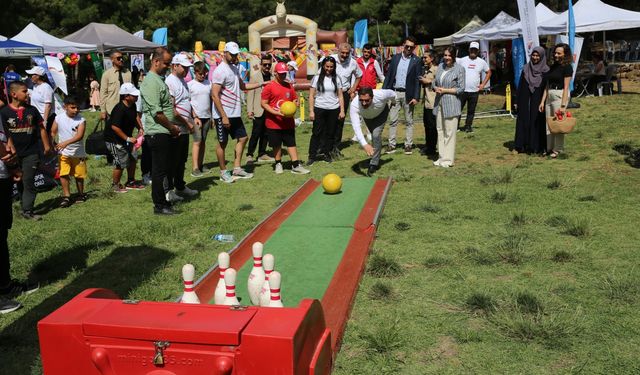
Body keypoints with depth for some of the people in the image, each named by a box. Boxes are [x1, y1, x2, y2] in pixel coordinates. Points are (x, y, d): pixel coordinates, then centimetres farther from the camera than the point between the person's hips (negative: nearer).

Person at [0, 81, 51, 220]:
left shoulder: (32, 110, 3)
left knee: (28, 181, -1)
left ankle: (27, 210, 1)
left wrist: (46, 145, 9)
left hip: (31, 152, 1)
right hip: (14, 154, 0)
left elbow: (41, 128, 9)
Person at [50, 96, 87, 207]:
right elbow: (53, 132, 4)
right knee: (63, 174, -6)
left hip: (78, 152, -1)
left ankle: (81, 194, 30)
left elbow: (80, 136, -23)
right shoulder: (59, 118, -5)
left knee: (79, 175, 10)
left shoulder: (81, 120, -12)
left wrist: (66, 143, -34)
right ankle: (66, 196, 5)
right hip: (64, 152, 1)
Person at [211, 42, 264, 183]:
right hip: (223, 115, -9)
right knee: (222, 143, 3)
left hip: (235, 113, 9)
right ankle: (223, 172, 15)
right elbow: (215, 95, -20)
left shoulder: (234, 68, 11)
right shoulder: (220, 71, -16)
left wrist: (261, 84, 13)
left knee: (242, 138, 12)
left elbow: (242, 86, 24)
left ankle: (237, 169, 20)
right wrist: (224, 117, -22)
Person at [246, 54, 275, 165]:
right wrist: (250, 110, -10)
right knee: (256, 134, -5)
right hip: (259, 110, -4)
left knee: (265, 134, 10)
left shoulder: (273, 77, 8)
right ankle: (249, 155, 3)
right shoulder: (254, 76, 0)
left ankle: (262, 155, 20)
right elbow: (250, 94, -3)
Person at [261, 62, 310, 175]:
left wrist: (294, 106, -7)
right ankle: (278, 164, 23)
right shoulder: (269, 87, -7)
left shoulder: (289, 86, 9)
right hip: (274, 122, -4)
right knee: (276, 145, 7)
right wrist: (276, 112, -19)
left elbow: (295, 100, 17)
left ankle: (296, 166, 2)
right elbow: (263, 103, -9)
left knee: (291, 143, 2)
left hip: (288, 122, 4)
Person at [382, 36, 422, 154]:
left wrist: (416, 97, -12)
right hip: (394, 92, 2)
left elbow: (417, 80, -5)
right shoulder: (395, 57, 8)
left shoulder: (416, 61, -2)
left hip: (408, 94, -2)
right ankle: (391, 145, 8)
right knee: (392, 120, 3)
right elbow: (389, 75, 8)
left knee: (409, 121, 6)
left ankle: (408, 145, 13)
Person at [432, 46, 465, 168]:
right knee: (440, 131, 9)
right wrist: (436, 88, -5)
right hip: (439, 103, 6)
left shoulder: (459, 69, -5)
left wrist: (445, 90, -12)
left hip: (451, 104, -6)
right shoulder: (440, 66, 11)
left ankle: (448, 159, 4)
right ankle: (441, 157, 18)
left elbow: (461, 88, -7)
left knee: (449, 132, -3)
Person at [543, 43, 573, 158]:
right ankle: (549, 148, 19)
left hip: (560, 95, -7)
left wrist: (563, 105, -17)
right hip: (550, 96, 7)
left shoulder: (567, 67, -7)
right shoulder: (553, 66, 13)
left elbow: (566, 87, -12)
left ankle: (558, 149, 9)